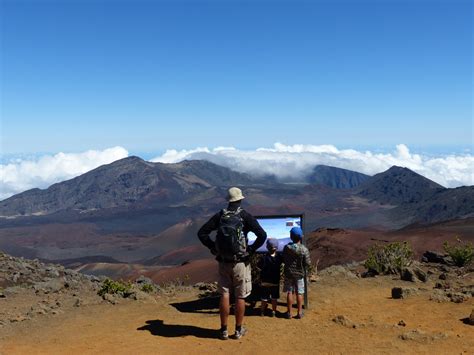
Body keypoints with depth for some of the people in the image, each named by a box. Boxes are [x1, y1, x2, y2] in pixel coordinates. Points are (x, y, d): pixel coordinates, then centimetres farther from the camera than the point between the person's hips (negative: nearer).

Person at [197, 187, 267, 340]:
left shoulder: (219, 215, 0)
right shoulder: (245, 215, -9)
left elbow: (201, 233, -1)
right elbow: (262, 235, -18)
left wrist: (213, 247, 4)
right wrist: (251, 249, -6)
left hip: (223, 262, 3)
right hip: (241, 263, -2)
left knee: (224, 295, 9)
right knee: (240, 297, 8)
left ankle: (224, 330, 15)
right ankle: (238, 330, 17)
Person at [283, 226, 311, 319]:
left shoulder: (286, 247, -12)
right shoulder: (304, 249, -17)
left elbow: (283, 260, -2)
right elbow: (308, 263, -13)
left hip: (288, 273, 1)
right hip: (299, 274, -1)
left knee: (289, 293, 10)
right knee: (299, 293, 10)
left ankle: (289, 313, 16)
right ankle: (299, 313, 17)